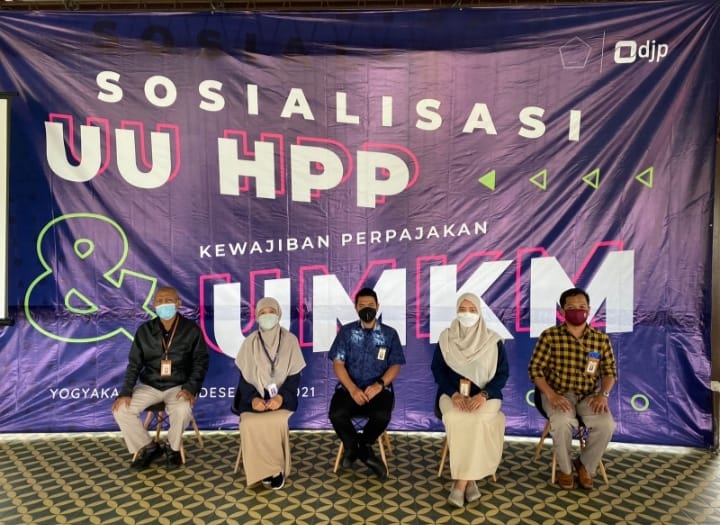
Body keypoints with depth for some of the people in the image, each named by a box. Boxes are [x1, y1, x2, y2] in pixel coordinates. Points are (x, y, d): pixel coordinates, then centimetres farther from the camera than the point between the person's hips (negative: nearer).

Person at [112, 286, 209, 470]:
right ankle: (148, 447, 5)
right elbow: (134, 364, 4)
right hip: (149, 385, 3)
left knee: (183, 410, -33)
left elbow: (201, 361, -4)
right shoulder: (144, 330, 0)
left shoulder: (191, 329, -6)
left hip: (178, 386, -3)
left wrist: (191, 388, -18)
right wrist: (125, 392, -8)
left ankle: (173, 448, 0)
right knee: (121, 410, -18)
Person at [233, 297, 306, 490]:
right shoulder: (250, 342, 5)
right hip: (255, 398, 1)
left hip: (281, 398, -1)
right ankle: (269, 469, -10)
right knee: (249, 424, -29)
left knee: (277, 422, -31)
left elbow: (294, 376, -2)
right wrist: (253, 398, -17)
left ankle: (275, 468, -7)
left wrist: (281, 396, -19)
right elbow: (244, 377, 2)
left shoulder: (290, 340, 1)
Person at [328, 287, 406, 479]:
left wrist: (380, 384, -16)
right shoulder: (346, 332, 6)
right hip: (350, 387, 1)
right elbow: (338, 364, 1)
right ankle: (364, 450, 0)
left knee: (382, 415, -32)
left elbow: (395, 366, 4)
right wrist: (353, 389, -15)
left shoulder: (390, 334, 7)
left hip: (378, 388, 0)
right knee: (336, 414, -29)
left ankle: (357, 447, 1)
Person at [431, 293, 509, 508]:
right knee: (456, 419, -32)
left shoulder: (493, 340, 1)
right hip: (452, 394, 1)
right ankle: (469, 479, -16)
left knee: (479, 420, -33)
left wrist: (483, 395, -18)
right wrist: (454, 394, -16)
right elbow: (437, 370, 1)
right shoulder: (445, 338, 3)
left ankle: (461, 482, -21)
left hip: (485, 395, 0)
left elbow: (503, 373, -2)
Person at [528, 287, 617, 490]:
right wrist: (551, 395, -21)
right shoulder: (549, 336, -8)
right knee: (562, 422, -32)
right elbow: (535, 369, -8)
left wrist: (603, 394, -12)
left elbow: (610, 371, 7)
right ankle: (565, 468, -2)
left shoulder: (601, 339, 2)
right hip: (558, 393, -3)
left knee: (606, 424, -25)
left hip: (589, 395, 3)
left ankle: (586, 465, 5)